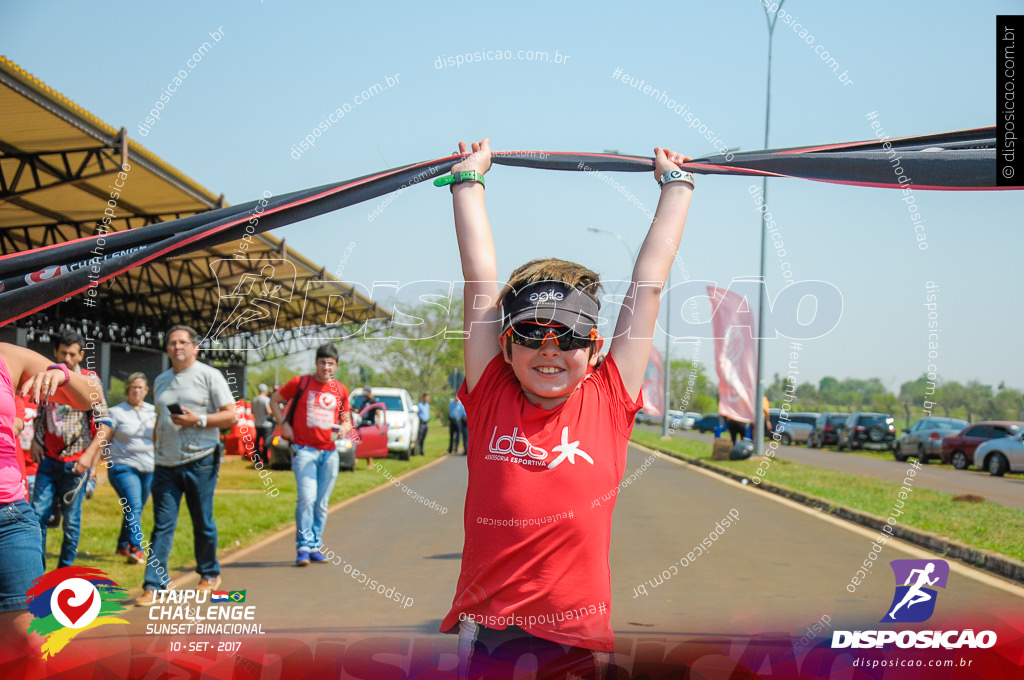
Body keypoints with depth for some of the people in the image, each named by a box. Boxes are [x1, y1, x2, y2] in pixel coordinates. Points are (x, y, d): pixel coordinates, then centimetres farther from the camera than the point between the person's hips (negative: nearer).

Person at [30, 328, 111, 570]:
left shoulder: (88, 380, -4)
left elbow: (104, 424, -7)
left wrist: (89, 454, -15)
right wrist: (35, 441, 6)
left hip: (75, 463, -3)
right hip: (48, 460, 3)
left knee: (71, 521, 2)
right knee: (38, 514, -2)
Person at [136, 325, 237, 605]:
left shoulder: (209, 376, -1)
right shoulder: (161, 381, 16)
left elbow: (230, 416, -5)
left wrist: (198, 420, -16)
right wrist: (155, 453, 18)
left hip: (199, 461, -4)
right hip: (166, 465, 4)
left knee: (203, 523, 6)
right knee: (162, 525, -2)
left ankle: (209, 574, 25)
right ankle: (153, 585, -3)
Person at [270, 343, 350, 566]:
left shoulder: (341, 391, 10)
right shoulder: (300, 383, 0)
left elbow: (347, 420, 18)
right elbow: (274, 400, 11)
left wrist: (344, 428, -6)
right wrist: (284, 424, -1)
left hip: (329, 453, 4)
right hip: (305, 449, -4)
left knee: (322, 503, 7)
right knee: (307, 498, -16)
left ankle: (316, 547, 15)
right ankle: (304, 547, -12)